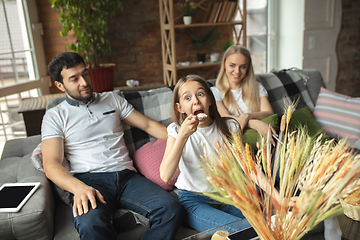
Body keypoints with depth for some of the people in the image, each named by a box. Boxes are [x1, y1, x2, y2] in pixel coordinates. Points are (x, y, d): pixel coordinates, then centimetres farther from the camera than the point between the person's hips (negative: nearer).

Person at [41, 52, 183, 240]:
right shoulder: (55, 116, 11)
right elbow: (51, 164, -1)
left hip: (126, 176, 3)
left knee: (171, 209, -25)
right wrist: (79, 188, -22)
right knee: (90, 224, -38)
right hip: (89, 181, -3)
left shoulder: (112, 99, 21)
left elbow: (148, 125, 19)